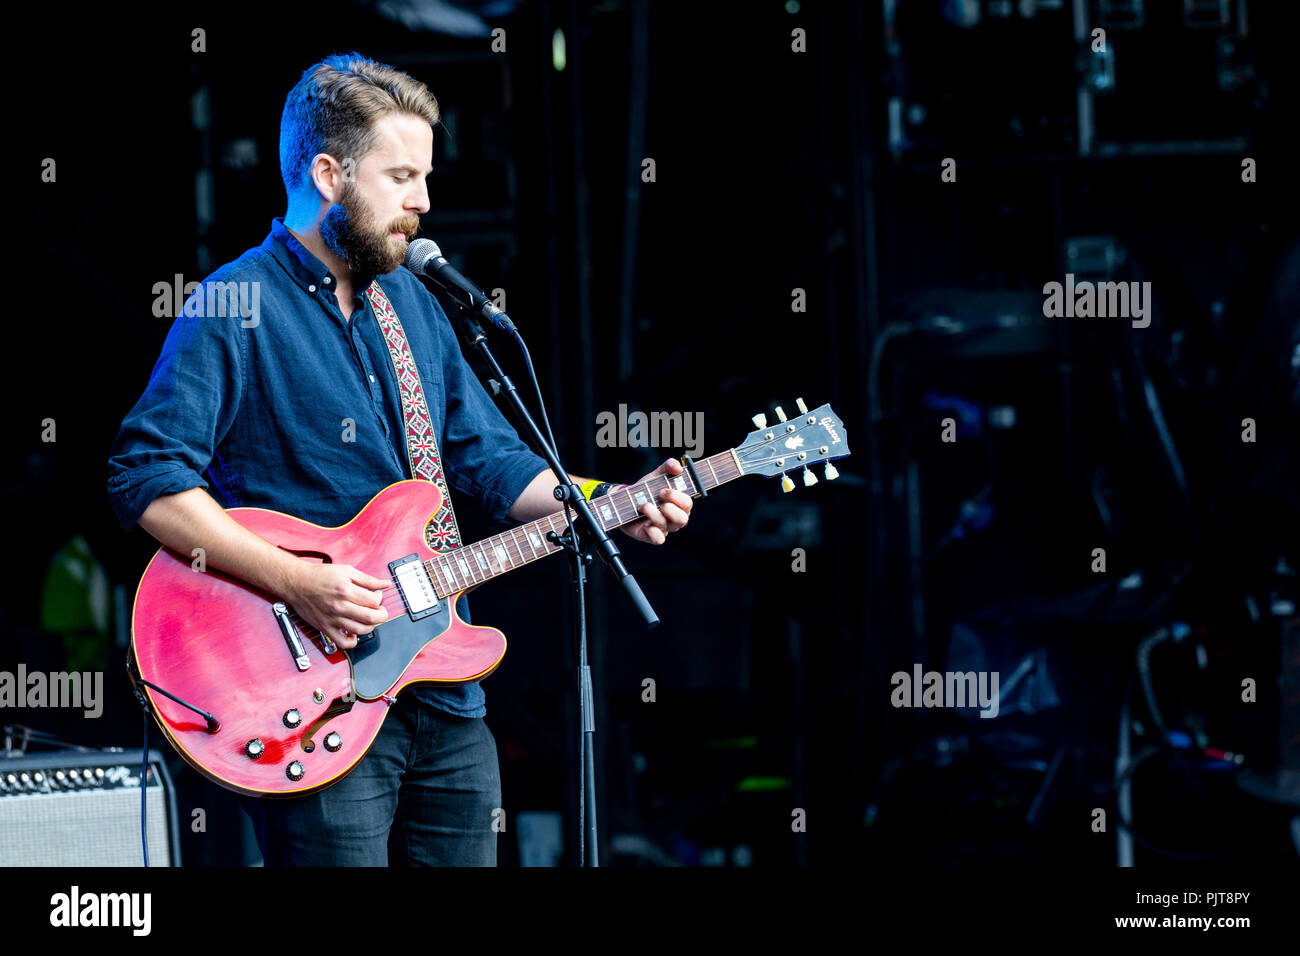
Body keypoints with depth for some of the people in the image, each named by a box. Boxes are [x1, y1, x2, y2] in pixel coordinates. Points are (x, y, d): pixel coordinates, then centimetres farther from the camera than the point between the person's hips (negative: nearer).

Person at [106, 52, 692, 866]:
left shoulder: (410, 303, 17)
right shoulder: (237, 309, -9)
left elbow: (488, 459, 20)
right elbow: (146, 476, -17)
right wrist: (297, 582, -23)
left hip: (447, 702, 8)